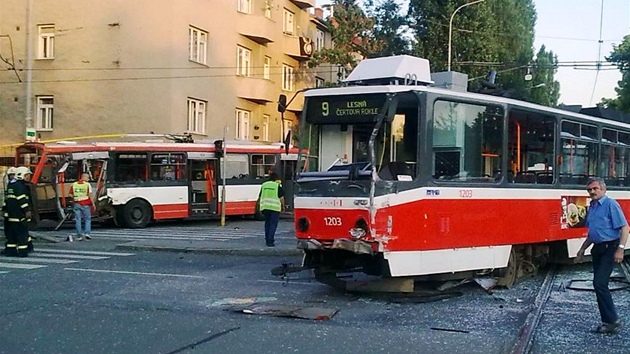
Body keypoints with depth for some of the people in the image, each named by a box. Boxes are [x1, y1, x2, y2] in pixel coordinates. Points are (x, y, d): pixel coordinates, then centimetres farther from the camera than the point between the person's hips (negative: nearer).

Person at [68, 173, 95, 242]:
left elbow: (70, 194, 8)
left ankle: (79, 236, 5)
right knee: (88, 219, 10)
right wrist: (93, 204, -6)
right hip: (85, 204, -3)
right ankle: (87, 233, -2)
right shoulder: (87, 185, -7)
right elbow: (90, 195, -11)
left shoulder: (74, 184, 6)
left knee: (78, 220, 7)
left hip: (76, 204, 3)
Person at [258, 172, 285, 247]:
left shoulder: (263, 185, 11)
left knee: (267, 223, 17)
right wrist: (283, 206, 8)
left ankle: (267, 240, 19)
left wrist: (262, 205, 19)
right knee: (273, 224, -2)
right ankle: (270, 241, -10)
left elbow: (260, 197, 11)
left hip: (265, 206, 4)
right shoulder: (278, 186, -2)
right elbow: (281, 197, -4)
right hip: (275, 207, -4)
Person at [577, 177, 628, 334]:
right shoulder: (592, 206, 14)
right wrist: (582, 249, 24)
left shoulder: (610, 204, -11)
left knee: (600, 283, -15)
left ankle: (612, 320, -8)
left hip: (609, 248, -9)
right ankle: (608, 321, 17)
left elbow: (624, 227, -15)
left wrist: (620, 249, -22)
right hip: (597, 249, 9)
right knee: (599, 285, 10)